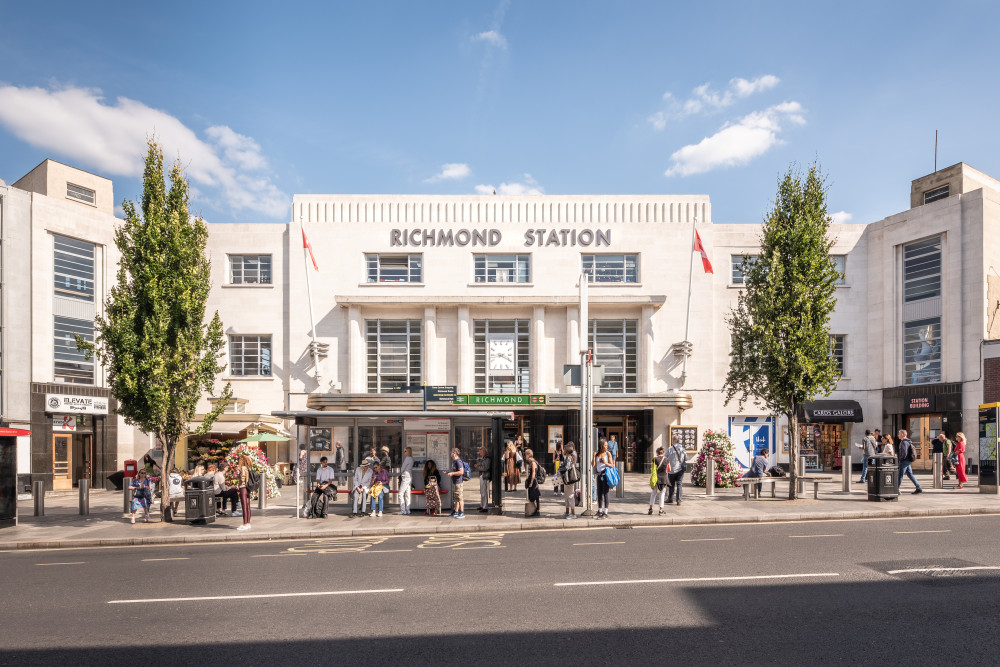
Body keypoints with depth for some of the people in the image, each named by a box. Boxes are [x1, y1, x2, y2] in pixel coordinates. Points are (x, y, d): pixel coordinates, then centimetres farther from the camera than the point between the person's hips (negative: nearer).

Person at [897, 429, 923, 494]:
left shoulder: (904, 442, -17)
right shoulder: (908, 442, 15)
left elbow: (904, 453, -26)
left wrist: (900, 459, -12)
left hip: (904, 461, -10)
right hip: (908, 461, 10)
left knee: (900, 475, -4)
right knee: (910, 475, 14)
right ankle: (918, 488, 13)